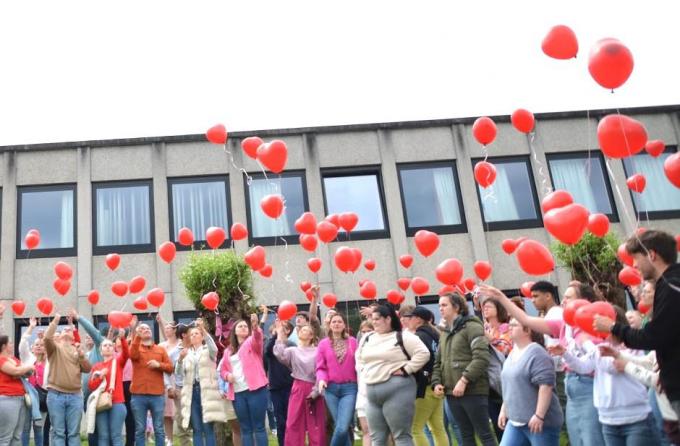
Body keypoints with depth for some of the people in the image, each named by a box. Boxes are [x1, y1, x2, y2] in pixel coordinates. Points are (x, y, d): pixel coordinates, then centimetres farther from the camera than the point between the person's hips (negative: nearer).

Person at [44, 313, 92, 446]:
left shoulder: (78, 350, 15)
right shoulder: (55, 348, 8)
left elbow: (87, 369, 7)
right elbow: (47, 337, -14)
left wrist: (82, 356, -10)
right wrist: (55, 320, -5)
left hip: (75, 396, 2)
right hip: (56, 395, -2)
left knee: (74, 432, 4)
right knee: (58, 432, 0)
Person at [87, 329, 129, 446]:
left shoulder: (118, 360, 7)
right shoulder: (96, 366, 15)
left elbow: (126, 354, -16)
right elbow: (91, 386, 9)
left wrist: (122, 338, -34)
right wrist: (100, 376, -9)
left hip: (117, 403, -3)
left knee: (116, 435, -5)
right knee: (103, 436, 2)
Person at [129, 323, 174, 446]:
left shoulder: (161, 349, 14)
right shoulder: (135, 347, 8)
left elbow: (170, 368, 9)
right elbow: (133, 355, -17)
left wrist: (159, 365, -10)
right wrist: (137, 336, -27)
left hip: (157, 395, 2)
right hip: (138, 395, -1)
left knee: (159, 429, 4)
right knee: (140, 429, 3)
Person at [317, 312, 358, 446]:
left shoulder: (352, 341, 5)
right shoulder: (323, 343, 5)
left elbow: (358, 364, 5)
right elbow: (320, 367, 6)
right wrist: (321, 379, -13)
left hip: (349, 387, -1)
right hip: (331, 388, 1)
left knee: (342, 428, -13)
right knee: (342, 427, 4)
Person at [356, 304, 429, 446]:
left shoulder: (402, 337, -5)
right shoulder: (367, 339, 15)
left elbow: (423, 354, -11)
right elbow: (359, 358, 29)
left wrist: (405, 370, -13)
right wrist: (364, 371, 13)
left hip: (397, 390, -7)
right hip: (372, 392, 7)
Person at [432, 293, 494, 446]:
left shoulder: (471, 327, -7)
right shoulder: (444, 332, 16)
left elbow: (481, 358, -18)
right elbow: (438, 361, 19)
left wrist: (464, 380, -22)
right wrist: (436, 382, 3)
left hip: (473, 391, -7)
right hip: (452, 392, 7)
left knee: (484, 434, -2)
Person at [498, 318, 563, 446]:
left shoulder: (537, 354, -16)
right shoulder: (513, 354, 14)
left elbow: (546, 385, -23)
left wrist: (539, 416, -26)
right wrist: (504, 410, 22)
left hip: (541, 422, -9)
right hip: (516, 420, 9)